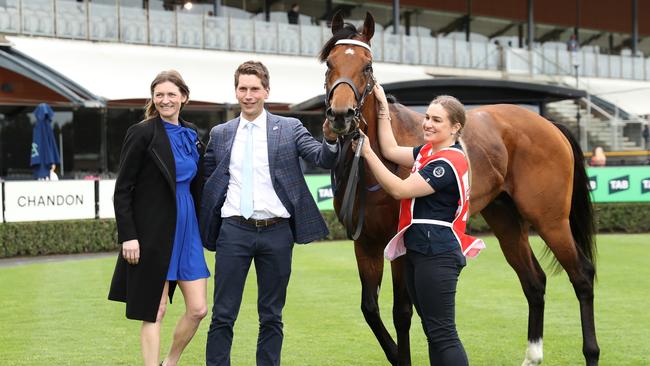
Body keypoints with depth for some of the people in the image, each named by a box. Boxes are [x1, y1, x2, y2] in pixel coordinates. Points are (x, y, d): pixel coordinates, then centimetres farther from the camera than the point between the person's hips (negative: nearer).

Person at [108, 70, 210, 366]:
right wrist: (128, 236, -16)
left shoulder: (191, 135, 10)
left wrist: (202, 229, 15)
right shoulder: (142, 133, -8)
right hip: (152, 233, -6)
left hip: (186, 230, 6)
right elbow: (122, 190, -9)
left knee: (198, 309, 5)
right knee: (155, 311, 0)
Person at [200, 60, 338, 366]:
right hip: (234, 230, 1)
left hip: (276, 231, -1)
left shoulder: (289, 128, 4)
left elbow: (324, 160, -7)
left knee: (271, 316, 8)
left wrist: (331, 139, -27)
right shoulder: (220, 134, 10)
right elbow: (207, 181, 18)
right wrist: (204, 225, 7)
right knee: (222, 315, 1)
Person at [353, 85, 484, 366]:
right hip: (419, 251, 10)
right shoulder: (428, 152, 13)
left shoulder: (449, 162, -16)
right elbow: (391, 150, 19)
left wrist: (367, 153, -16)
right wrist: (383, 106, 17)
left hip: (437, 256, -10)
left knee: (443, 334, -9)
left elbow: (399, 189, -18)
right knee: (433, 331, 13)